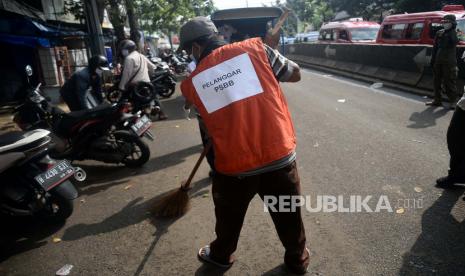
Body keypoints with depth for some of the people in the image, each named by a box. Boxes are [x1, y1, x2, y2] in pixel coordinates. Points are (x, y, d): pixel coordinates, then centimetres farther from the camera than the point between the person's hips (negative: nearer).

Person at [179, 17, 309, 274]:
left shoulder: (191, 83, 1)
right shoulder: (255, 47, -2)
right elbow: (295, 74, 7)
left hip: (234, 166, 0)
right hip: (280, 156, 1)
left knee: (229, 217, 27)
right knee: (288, 214, 25)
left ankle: (221, 255, 53)